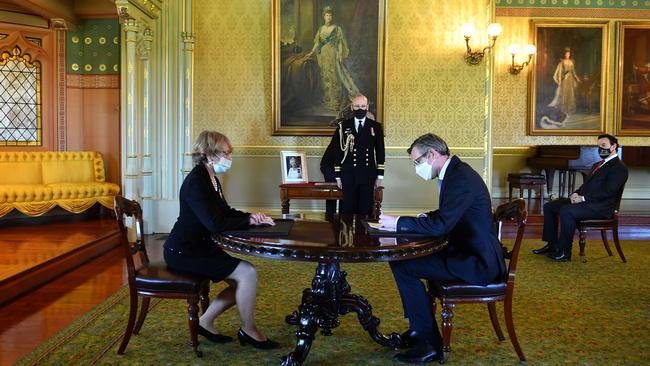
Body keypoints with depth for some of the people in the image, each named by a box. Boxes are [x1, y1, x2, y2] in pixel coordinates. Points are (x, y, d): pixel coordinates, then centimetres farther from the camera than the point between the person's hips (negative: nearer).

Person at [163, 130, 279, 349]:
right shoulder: (195, 182, -21)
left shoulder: (211, 179, 9)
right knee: (248, 273, -16)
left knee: (242, 281, 5)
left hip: (200, 247, 10)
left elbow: (226, 212, 16)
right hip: (184, 252, -10)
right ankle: (248, 331, 2)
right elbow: (215, 223, -29)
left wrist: (251, 217, -3)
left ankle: (205, 322, 16)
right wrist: (249, 221, -18)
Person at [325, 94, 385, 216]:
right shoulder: (343, 126, 4)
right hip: (348, 176, 0)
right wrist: (338, 176, 1)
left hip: (368, 176, 1)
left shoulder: (376, 126, 5)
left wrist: (380, 176, 2)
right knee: (348, 210, 3)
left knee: (365, 210, 4)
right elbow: (337, 152, 4)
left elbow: (380, 152, 6)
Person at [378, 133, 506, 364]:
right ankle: (417, 330, 20)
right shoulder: (456, 173, 11)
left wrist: (398, 223, -17)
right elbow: (442, 217, 21)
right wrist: (415, 219, 5)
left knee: (402, 265, -15)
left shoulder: (461, 178, -20)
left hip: (478, 262, -10)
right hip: (470, 252, 10)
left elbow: (440, 225, -27)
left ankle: (429, 344, -5)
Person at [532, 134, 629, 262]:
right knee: (549, 207, 1)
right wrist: (577, 193, 1)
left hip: (600, 207, -10)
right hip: (585, 200, 10)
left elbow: (607, 191, -18)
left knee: (566, 211, -33)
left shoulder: (619, 168, -7)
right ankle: (552, 245, 5)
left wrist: (583, 198, -18)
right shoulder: (597, 165, 23)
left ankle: (565, 252, -23)